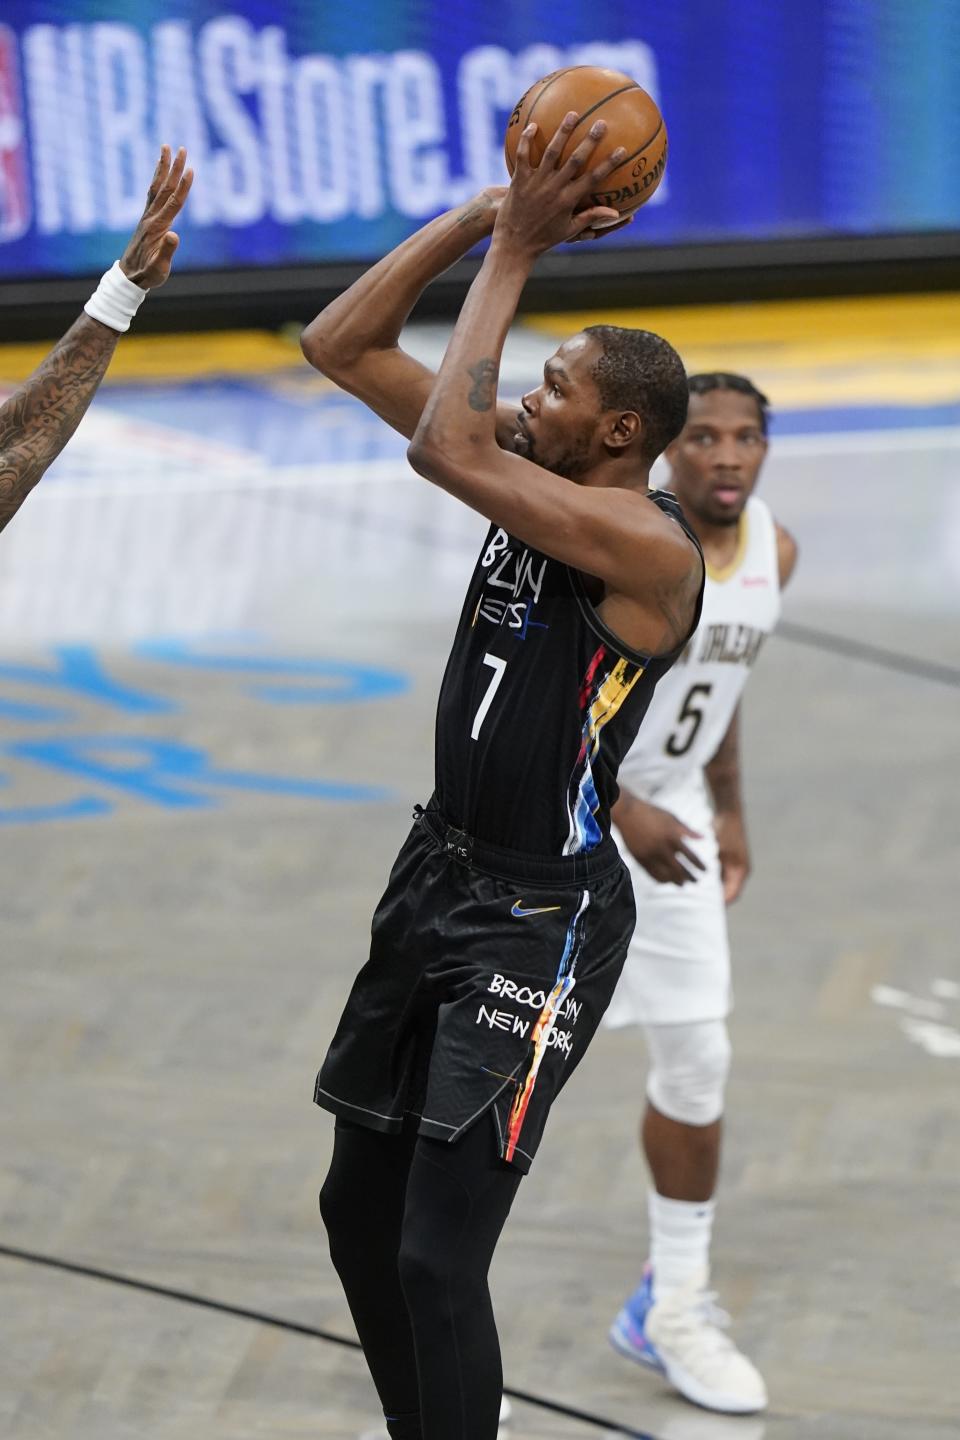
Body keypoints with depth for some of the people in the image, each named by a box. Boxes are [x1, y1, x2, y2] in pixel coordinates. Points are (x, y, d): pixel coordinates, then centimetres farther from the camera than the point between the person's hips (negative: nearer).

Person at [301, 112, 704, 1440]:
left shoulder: (648, 547, -21)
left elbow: (448, 446, -33)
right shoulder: (537, 477, 5)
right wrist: (481, 219, -6)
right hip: (440, 875, 9)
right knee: (359, 1211, 16)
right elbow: (341, 347, 5)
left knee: (437, 1255, -13)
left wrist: (514, 254, -24)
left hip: (540, 919, -9)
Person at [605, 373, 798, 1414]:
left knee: (695, 1060, 5)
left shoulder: (773, 554, 0)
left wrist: (729, 812, 16)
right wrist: (620, 811, -25)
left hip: (669, 817, 6)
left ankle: (671, 1308, 17)